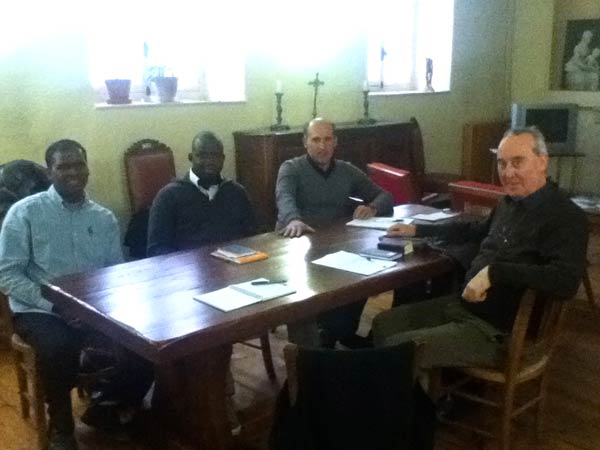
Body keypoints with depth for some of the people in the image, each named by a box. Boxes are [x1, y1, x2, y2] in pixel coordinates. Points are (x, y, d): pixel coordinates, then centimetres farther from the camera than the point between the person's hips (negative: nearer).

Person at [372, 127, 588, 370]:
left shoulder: (565, 216, -18)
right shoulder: (511, 201, 9)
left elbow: (566, 280, -33)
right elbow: (478, 230, 29)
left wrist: (494, 272, -33)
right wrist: (418, 230, 27)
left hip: (499, 330, -9)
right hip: (463, 304, 9)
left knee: (397, 349, -18)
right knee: (384, 324, 7)